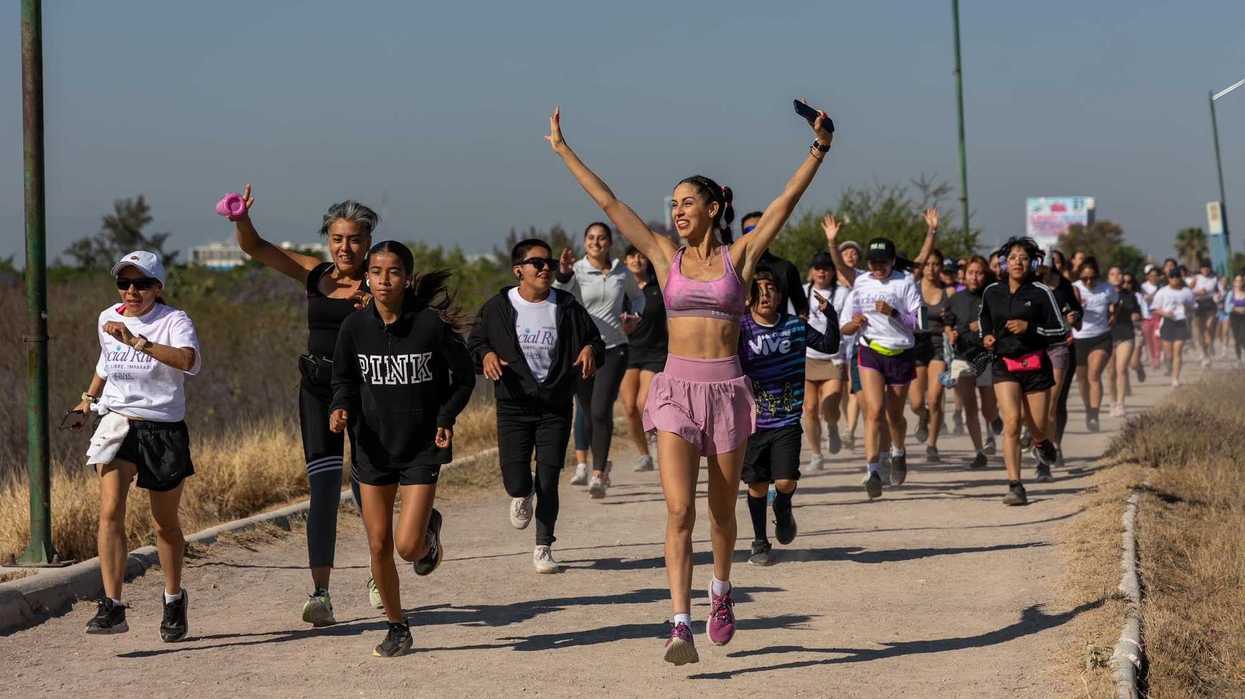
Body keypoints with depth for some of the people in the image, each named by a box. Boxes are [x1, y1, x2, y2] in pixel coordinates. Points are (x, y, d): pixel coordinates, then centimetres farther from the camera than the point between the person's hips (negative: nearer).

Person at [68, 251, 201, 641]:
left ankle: (174, 599, 35)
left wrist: (137, 342, -38)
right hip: (117, 422, 3)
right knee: (110, 509, -19)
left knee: (166, 524, 11)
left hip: (163, 430, -3)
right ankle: (112, 606, -24)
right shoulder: (108, 319, 6)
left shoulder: (174, 321, -11)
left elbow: (189, 360, -33)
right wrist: (88, 399, 26)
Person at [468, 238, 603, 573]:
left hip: (556, 407, 1)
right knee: (515, 481, -9)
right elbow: (474, 342, 11)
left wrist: (590, 350, -12)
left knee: (548, 483, -1)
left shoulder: (566, 307, 2)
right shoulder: (498, 307, 0)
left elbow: (594, 339, 12)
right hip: (514, 406, -1)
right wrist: (486, 354, -11)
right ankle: (522, 495, 30)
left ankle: (543, 549, 15)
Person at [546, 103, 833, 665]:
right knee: (679, 510, -13)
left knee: (721, 510, 11)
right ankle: (681, 626, -17)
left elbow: (785, 202, -5)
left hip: (726, 390, 0)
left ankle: (721, 589, 39)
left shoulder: (739, 256, 3)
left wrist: (818, 150, -15)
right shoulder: (665, 257, 7)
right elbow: (608, 203, 7)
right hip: (676, 388, 0)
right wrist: (563, 150, 7)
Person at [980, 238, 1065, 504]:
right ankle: (1015, 486, -16)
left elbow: (1060, 330, -5)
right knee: (1011, 422, -16)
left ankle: (1043, 449, 46)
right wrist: (986, 336, 5)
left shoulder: (1041, 292, -6)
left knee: (1037, 429, 7)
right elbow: (985, 318, 26)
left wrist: (1029, 327, -18)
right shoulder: (992, 292, 4)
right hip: (1004, 365, 1)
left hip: (1035, 365, -1)